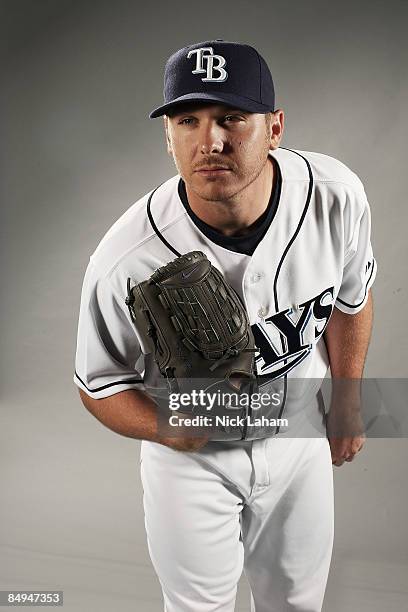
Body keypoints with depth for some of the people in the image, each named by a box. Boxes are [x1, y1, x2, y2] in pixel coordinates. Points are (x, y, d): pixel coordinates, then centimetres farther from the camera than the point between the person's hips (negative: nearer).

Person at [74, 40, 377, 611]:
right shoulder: (125, 262, -33)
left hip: (299, 437, 3)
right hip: (191, 457, -2)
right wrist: (168, 428, -37)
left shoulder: (336, 195, -22)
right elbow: (99, 384, -16)